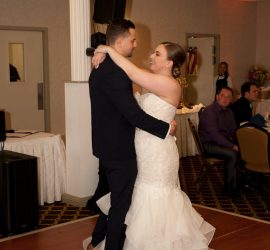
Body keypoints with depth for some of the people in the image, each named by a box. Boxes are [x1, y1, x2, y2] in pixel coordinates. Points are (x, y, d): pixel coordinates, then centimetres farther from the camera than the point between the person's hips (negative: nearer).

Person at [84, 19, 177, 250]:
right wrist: (166, 128, -17)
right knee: (122, 203, 6)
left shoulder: (101, 68, 8)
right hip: (119, 149, -10)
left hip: (109, 145, 10)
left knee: (118, 198, 24)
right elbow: (133, 114, -26)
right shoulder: (114, 72, -24)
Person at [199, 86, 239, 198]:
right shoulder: (209, 111, -17)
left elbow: (233, 130, 14)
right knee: (232, 154, -29)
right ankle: (229, 187, -13)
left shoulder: (228, 111, 10)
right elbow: (214, 134, -24)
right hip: (209, 144, -7)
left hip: (224, 142, 8)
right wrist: (232, 146, -25)